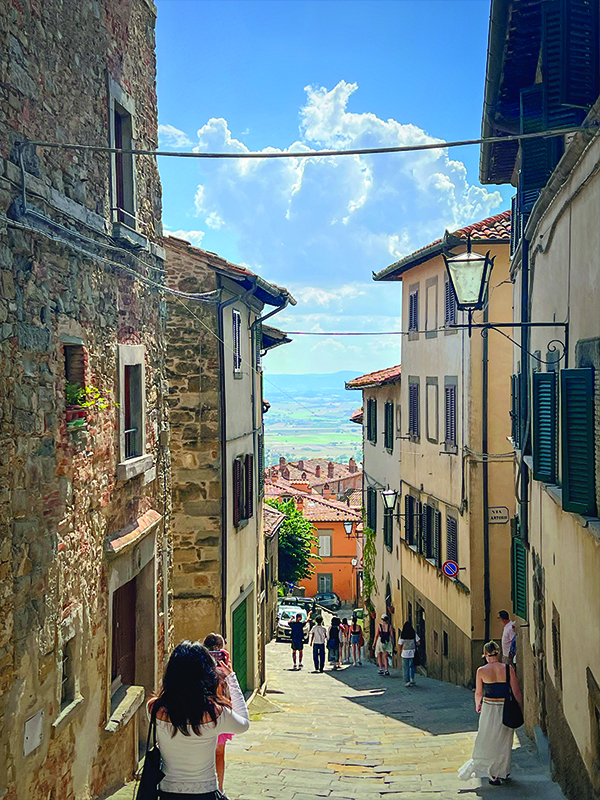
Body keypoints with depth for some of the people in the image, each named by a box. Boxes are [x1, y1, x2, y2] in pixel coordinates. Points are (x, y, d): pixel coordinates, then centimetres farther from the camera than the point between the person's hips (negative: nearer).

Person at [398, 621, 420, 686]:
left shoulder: (402, 635, -6)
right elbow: (418, 642, -6)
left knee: (405, 668, 6)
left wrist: (400, 653, 9)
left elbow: (400, 645, -4)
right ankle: (412, 679, 7)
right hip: (412, 653, 2)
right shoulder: (414, 634, -3)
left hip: (405, 653, -2)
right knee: (412, 667, 17)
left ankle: (407, 681, 4)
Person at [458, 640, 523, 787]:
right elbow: (516, 692, -5)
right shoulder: (508, 669, -8)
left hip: (489, 708, -1)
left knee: (487, 740, 13)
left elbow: (478, 693, 3)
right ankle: (502, 772, 24)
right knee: (504, 742, 16)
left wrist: (478, 705, 24)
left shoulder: (481, 671, -8)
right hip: (505, 709, 1)